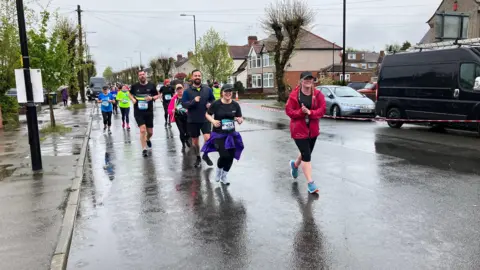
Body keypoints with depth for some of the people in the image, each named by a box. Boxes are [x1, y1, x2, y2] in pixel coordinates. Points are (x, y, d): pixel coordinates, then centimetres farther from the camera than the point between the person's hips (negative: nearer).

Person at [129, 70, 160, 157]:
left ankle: (147, 139, 48)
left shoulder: (151, 85, -2)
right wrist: (133, 99, -4)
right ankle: (144, 149, -1)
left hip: (149, 112, 2)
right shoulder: (135, 86, -1)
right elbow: (130, 94, 17)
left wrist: (152, 98, -15)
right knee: (142, 130, -14)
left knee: (150, 132, 11)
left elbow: (157, 95, 6)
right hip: (138, 112, -1)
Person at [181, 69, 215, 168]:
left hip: (205, 119, 0)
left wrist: (210, 104, -9)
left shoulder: (207, 89, 1)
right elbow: (184, 104, -11)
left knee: (207, 138, -15)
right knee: (195, 140, 11)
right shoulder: (187, 91, -3)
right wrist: (193, 101, -27)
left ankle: (205, 155, 13)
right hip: (193, 120, 0)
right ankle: (198, 158, 33)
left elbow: (213, 100, 13)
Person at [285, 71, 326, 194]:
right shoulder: (294, 95, -10)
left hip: (313, 129, 4)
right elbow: (289, 111, -10)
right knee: (307, 156, -7)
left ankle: (295, 164, 54)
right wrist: (301, 112, -25)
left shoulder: (318, 94, -3)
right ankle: (310, 183, 3)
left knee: (306, 153, 20)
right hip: (299, 129, -4)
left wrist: (310, 112, -24)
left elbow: (322, 109, -9)